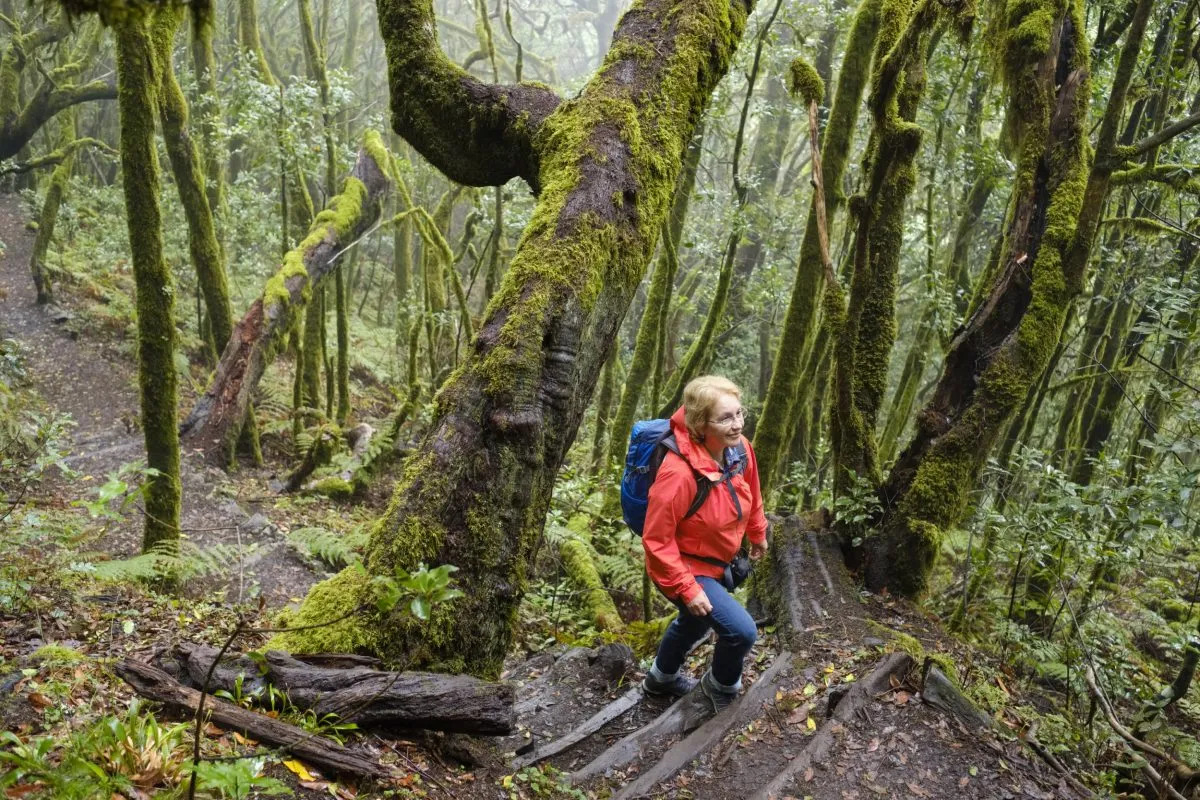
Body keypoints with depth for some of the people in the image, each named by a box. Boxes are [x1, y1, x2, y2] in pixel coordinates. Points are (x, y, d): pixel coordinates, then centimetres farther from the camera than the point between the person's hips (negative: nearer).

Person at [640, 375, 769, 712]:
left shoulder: (740, 449, -15)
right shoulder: (679, 473, -37)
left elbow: (751, 494, 7)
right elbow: (656, 540, -29)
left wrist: (758, 534, 20)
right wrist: (687, 590, -26)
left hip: (716, 560, 8)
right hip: (685, 567, -8)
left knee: (696, 621, 30)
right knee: (742, 631, -16)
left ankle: (662, 677, 59)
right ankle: (722, 686, 18)